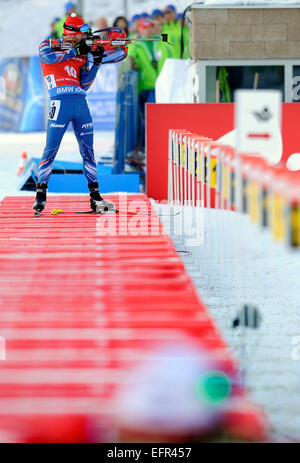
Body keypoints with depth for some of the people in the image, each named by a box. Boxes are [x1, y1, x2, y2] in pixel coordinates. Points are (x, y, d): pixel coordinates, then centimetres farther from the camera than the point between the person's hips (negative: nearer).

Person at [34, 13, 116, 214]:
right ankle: (41, 194, -1)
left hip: (81, 103, 6)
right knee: (51, 150, -7)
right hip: (60, 102, -6)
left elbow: (84, 85, 15)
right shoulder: (48, 45, 8)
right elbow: (49, 56, -17)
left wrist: (96, 62, 6)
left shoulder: (81, 54, 20)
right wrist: (74, 51, -8)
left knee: (88, 151, 6)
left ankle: (95, 197, 11)